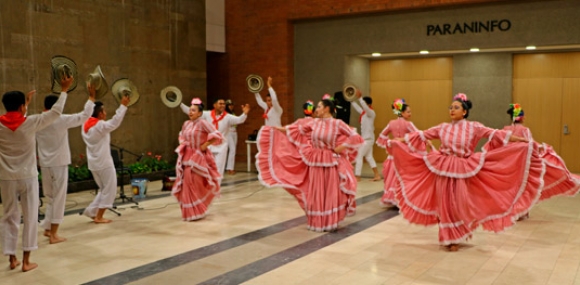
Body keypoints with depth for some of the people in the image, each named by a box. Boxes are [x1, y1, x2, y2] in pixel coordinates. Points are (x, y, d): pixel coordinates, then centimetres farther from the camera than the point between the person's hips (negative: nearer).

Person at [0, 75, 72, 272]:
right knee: (30, 218, 5)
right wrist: (64, 90, 7)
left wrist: (26, 102, 30)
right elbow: (55, 112, -3)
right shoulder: (30, 123, -12)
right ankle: (26, 261, 5)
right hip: (27, 177, -3)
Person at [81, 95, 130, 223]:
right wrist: (123, 105, -24)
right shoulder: (100, 125, -19)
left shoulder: (86, 125, 5)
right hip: (104, 163, -8)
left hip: (93, 163, 8)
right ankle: (99, 217, 8)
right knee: (109, 190, 5)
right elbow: (115, 122, -29)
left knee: (104, 189, 22)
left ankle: (91, 211, 16)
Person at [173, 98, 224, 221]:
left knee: (196, 184, -4)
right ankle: (191, 211, 22)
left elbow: (217, 136, -19)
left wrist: (205, 145, -15)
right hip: (187, 156, 7)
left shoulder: (203, 123, -13)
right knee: (187, 183, 7)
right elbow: (182, 136, 28)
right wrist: (183, 145, 11)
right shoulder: (186, 124, 8)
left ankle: (197, 212, 11)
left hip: (199, 157, -7)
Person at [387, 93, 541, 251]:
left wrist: (522, 141, -16)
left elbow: (494, 134, -9)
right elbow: (421, 135, 7)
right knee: (445, 205, 5)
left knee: (459, 204, 2)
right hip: (443, 170, 2)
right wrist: (398, 141, 7)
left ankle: (455, 238, 23)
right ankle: (449, 238, 22)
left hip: (463, 172, -2)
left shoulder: (473, 127, -2)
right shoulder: (443, 127, 4)